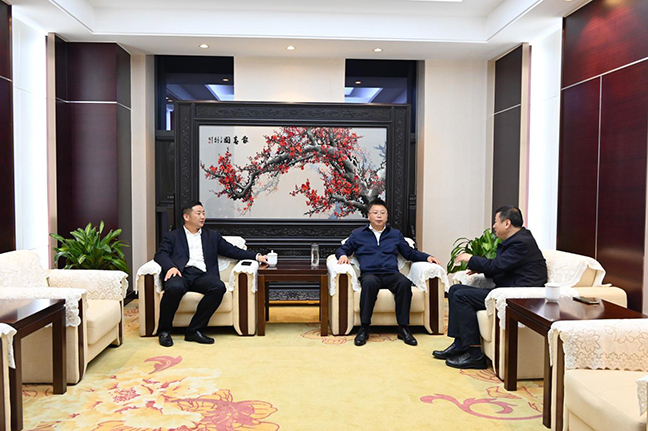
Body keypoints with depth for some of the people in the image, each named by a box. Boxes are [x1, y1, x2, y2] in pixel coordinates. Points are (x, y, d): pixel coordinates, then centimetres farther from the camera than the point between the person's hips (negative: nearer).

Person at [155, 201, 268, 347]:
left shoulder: (212, 235, 28)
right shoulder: (172, 236, 21)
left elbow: (231, 250, 21)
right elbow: (161, 254, 7)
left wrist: (256, 256, 8)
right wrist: (171, 266, -16)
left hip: (201, 275, 2)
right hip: (181, 273, -2)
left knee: (219, 287, -30)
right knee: (175, 287, -36)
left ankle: (194, 330, -21)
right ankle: (164, 331, -14)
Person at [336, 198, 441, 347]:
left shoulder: (395, 234, 25)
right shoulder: (358, 234, 20)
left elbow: (410, 253, 27)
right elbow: (342, 249, 22)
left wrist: (427, 257, 11)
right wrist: (343, 255, -2)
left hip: (391, 274, 2)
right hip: (369, 274, -1)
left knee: (405, 283, -34)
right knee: (370, 283, -39)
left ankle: (403, 328, -24)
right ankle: (364, 329, -31)